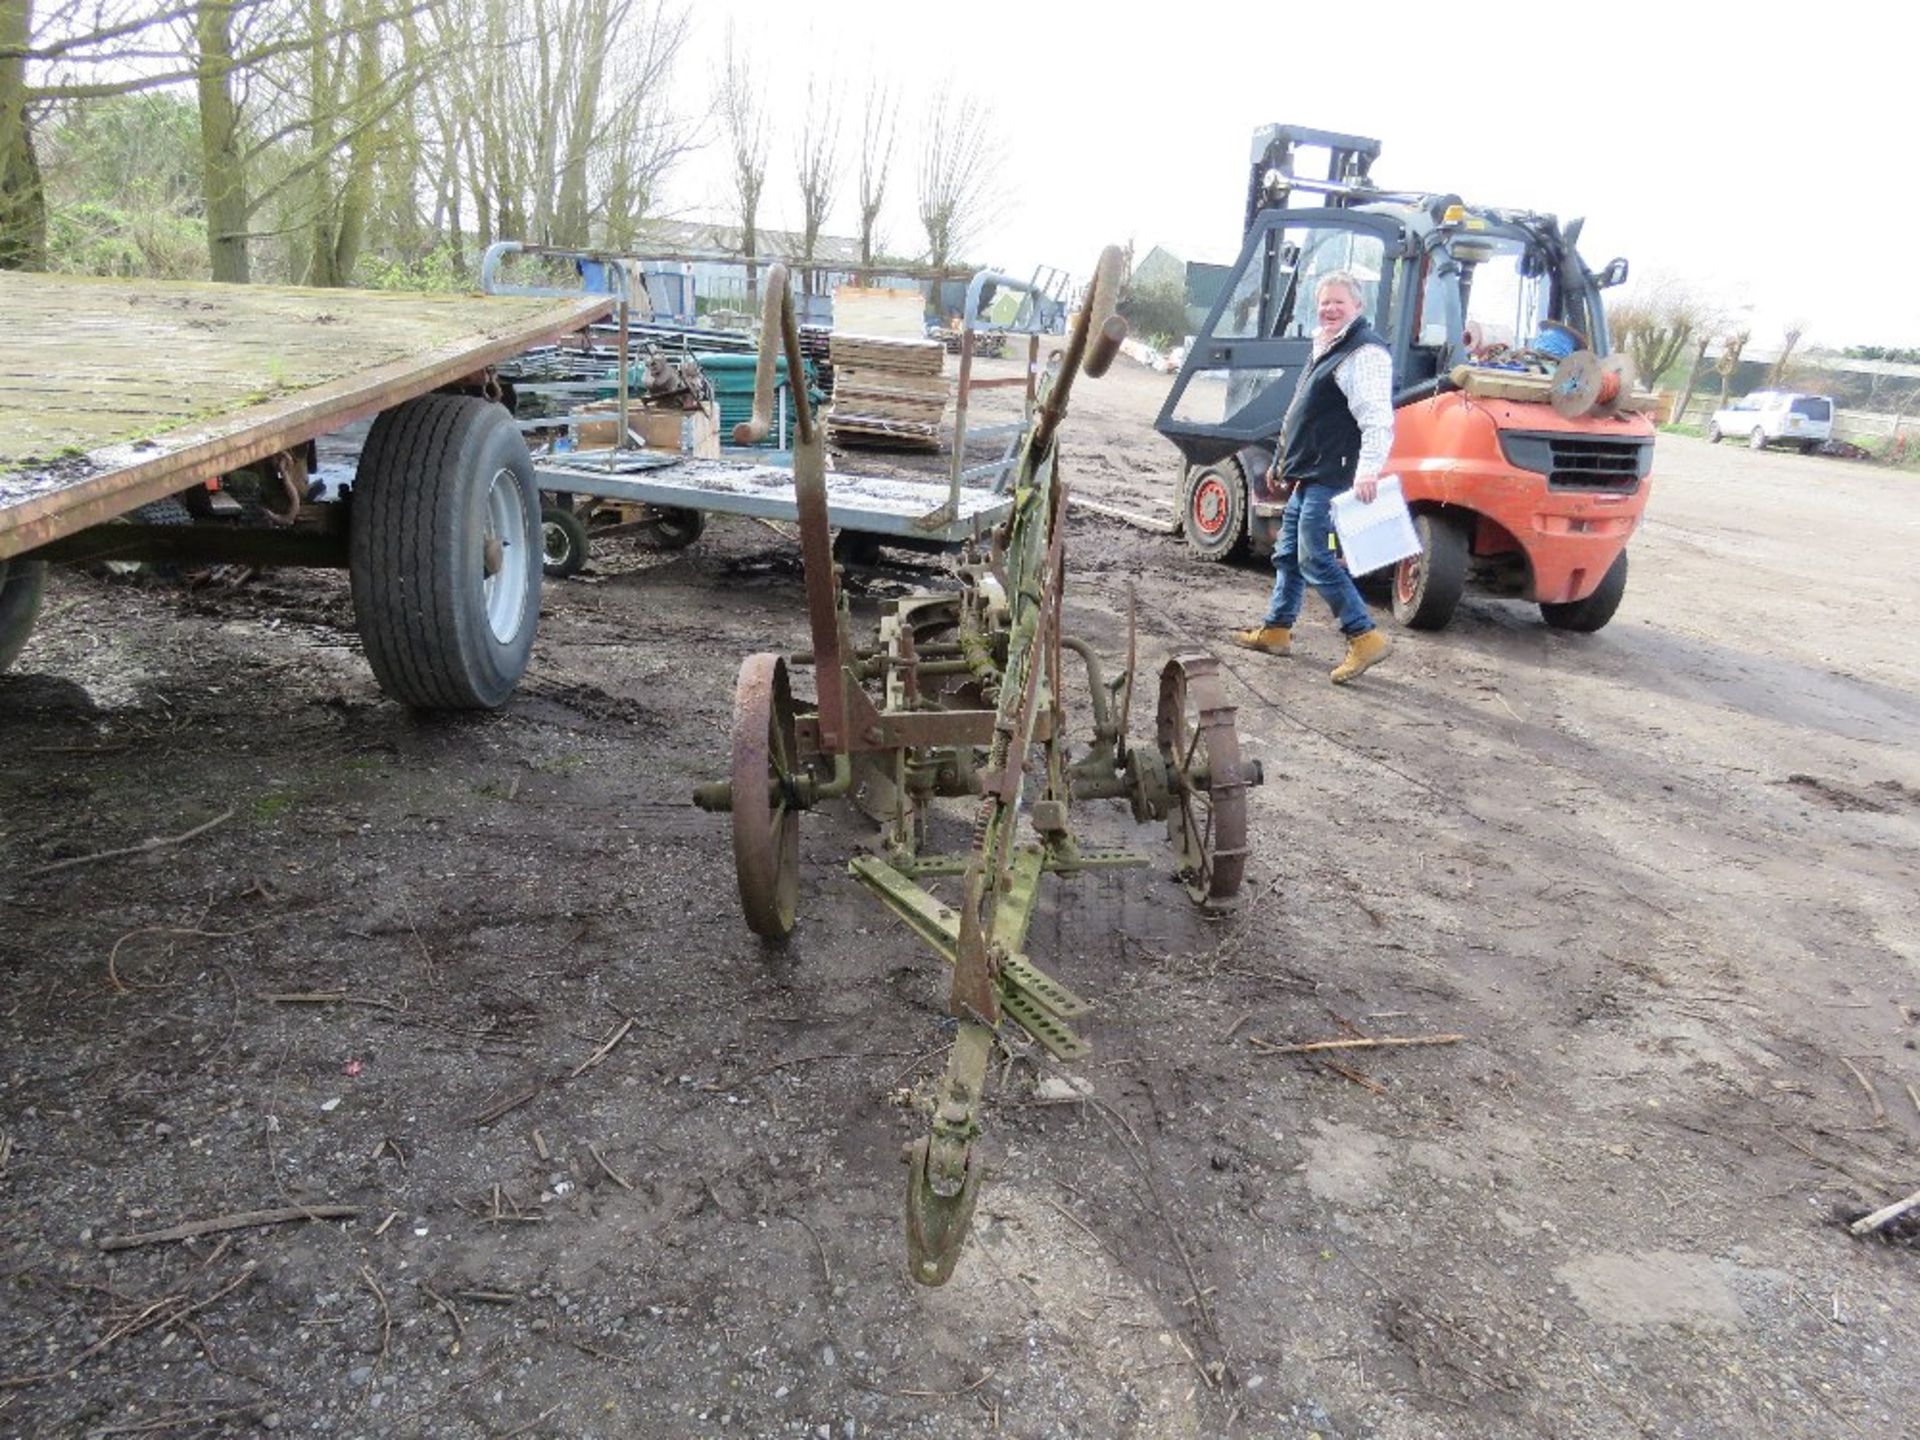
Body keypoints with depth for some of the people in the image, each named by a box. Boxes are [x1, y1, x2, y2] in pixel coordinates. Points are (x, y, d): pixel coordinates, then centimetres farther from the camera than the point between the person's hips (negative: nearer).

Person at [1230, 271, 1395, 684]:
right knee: (1288, 554, 16)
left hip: (1331, 477, -10)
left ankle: (1365, 638, -9)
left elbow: (1377, 419, -25)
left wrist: (1368, 470, -36)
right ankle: (1276, 630, 28)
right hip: (1307, 475, 10)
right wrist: (1283, 462, 30)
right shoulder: (1327, 349, 19)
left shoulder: (1364, 352, -14)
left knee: (1315, 559, -13)